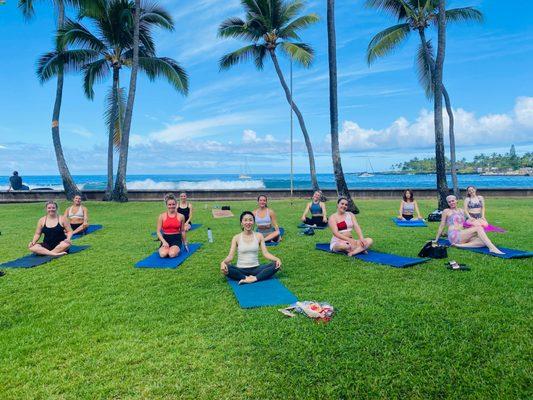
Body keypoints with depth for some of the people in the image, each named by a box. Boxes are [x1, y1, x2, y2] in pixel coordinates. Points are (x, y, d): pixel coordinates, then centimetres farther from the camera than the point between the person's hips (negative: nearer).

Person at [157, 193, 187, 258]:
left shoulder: (181, 216, 2)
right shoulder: (162, 216, 0)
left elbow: (182, 231, 13)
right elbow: (158, 231, 1)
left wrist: (185, 243, 17)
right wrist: (164, 241, -14)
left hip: (176, 239, -1)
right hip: (166, 238, 1)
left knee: (172, 254, -31)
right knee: (163, 254, -28)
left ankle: (176, 249, 6)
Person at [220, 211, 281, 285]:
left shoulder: (259, 236, 4)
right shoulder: (236, 238, 1)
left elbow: (265, 253, -1)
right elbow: (230, 256, -6)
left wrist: (277, 259, -20)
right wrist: (223, 262, -28)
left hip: (256, 268, 2)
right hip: (241, 270, -2)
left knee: (276, 265, -22)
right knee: (226, 268, -31)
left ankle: (255, 278, -32)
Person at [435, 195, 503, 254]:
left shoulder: (462, 211, 22)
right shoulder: (446, 211, 6)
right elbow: (442, 226, 8)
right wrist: (436, 240, 10)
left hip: (462, 236, 6)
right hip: (454, 236, -6)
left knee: (483, 242, -20)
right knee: (478, 228, -23)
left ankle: (459, 245, -22)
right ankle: (492, 248, -35)